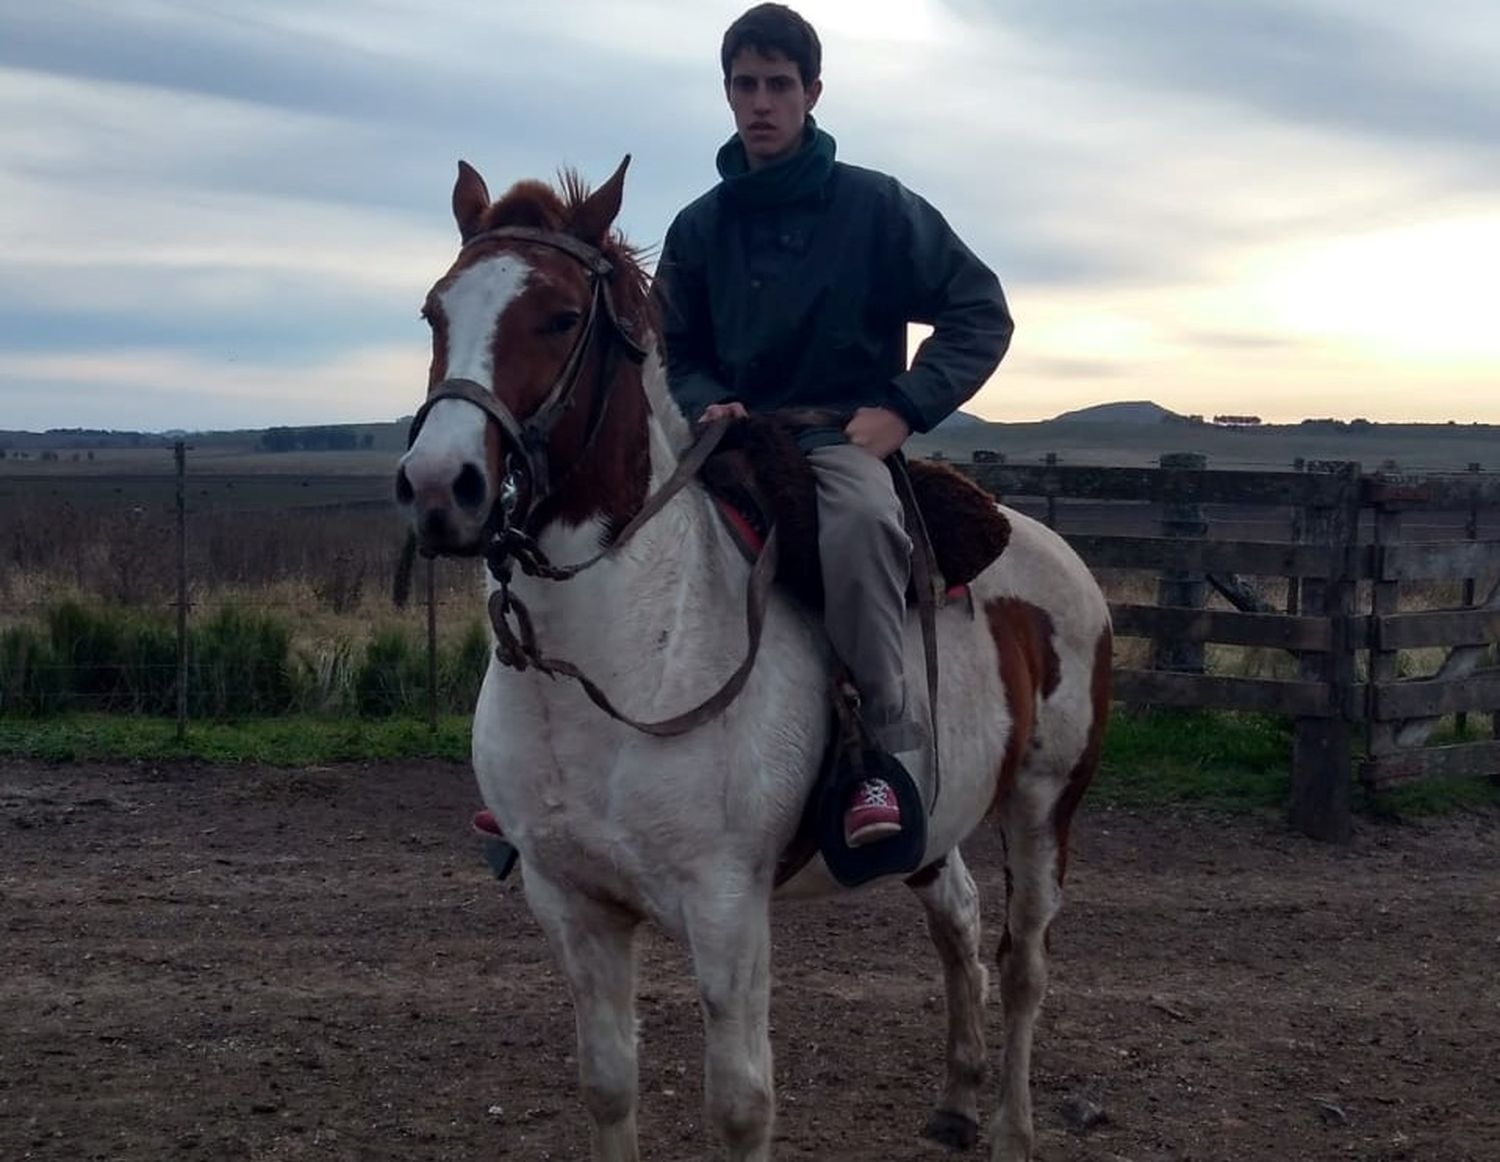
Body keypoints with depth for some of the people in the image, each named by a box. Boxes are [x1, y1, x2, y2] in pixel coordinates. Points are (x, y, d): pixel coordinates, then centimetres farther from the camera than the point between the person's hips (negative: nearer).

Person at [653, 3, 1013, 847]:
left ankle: (891, 744, -33)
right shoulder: (700, 228, 10)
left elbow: (980, 313, 1)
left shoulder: (876, 206, 0)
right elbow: (674, 352, 17)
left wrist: (905, 406, -11)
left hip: (848, 438, -5)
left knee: (858, 521, -39)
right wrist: (705, 403, -6)